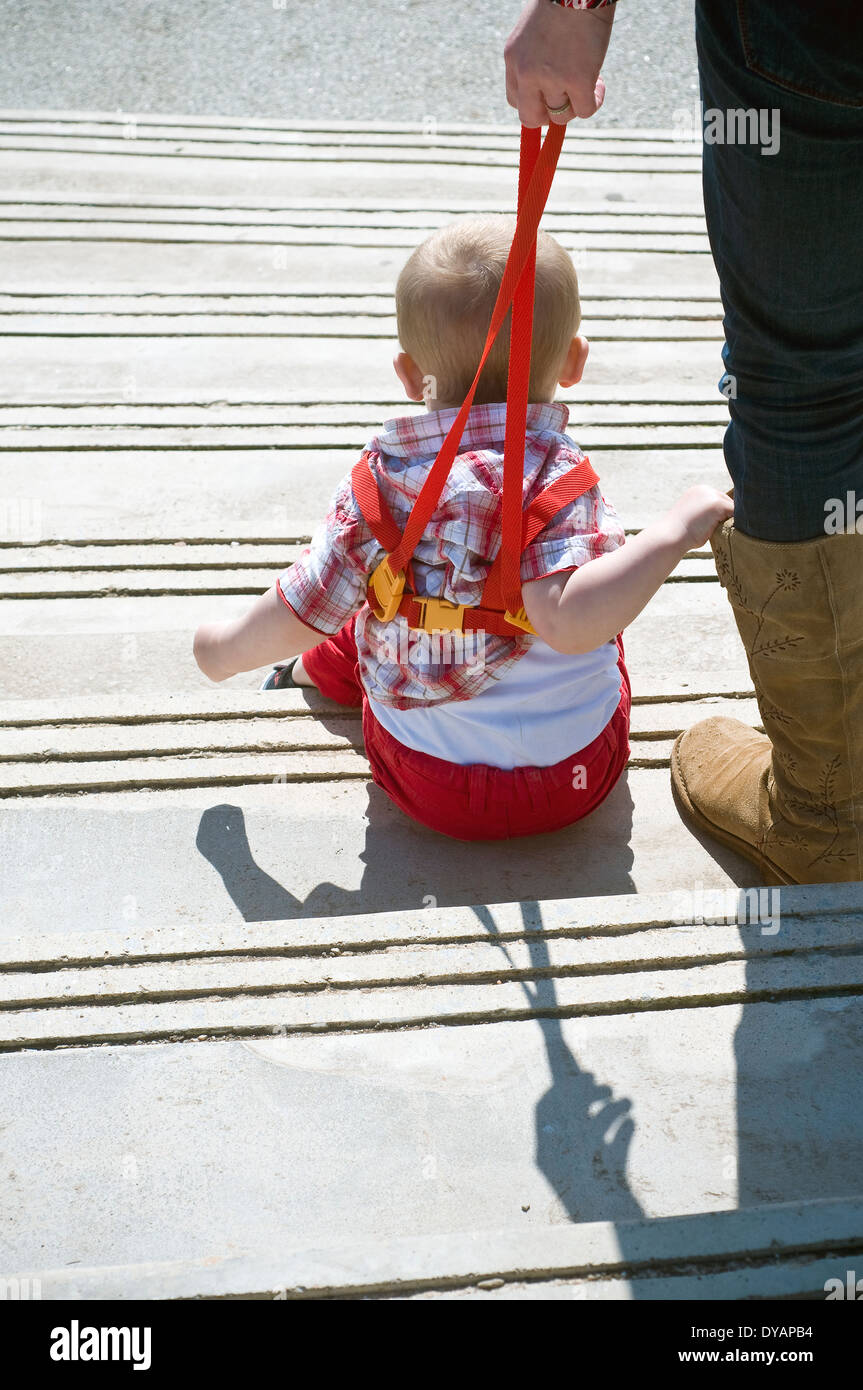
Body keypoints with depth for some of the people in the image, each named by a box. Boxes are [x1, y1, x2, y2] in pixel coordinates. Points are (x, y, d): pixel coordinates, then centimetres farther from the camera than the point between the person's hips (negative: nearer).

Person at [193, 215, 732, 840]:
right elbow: (569, 618, -37)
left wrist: (228, 649, 11)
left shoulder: (375, 481, -14)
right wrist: (675, 531, -33)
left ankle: (314, 670, 57)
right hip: (572, 778, -1)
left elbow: (303, 614, -8)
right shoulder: (560, 480, -23)